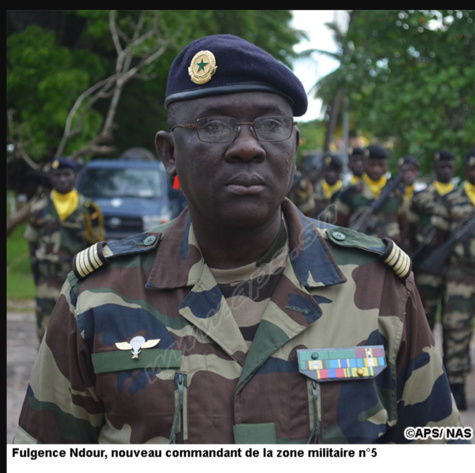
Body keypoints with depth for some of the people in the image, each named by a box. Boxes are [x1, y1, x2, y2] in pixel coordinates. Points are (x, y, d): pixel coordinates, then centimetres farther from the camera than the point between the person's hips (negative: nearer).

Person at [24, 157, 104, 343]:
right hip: (48, 280, 0)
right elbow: (32, 241, 13)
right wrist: (34, 265, 6)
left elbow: (97, 242, 10)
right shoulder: (39, 208, 6)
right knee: (47, 330, -2)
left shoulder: (87, 208, 5)